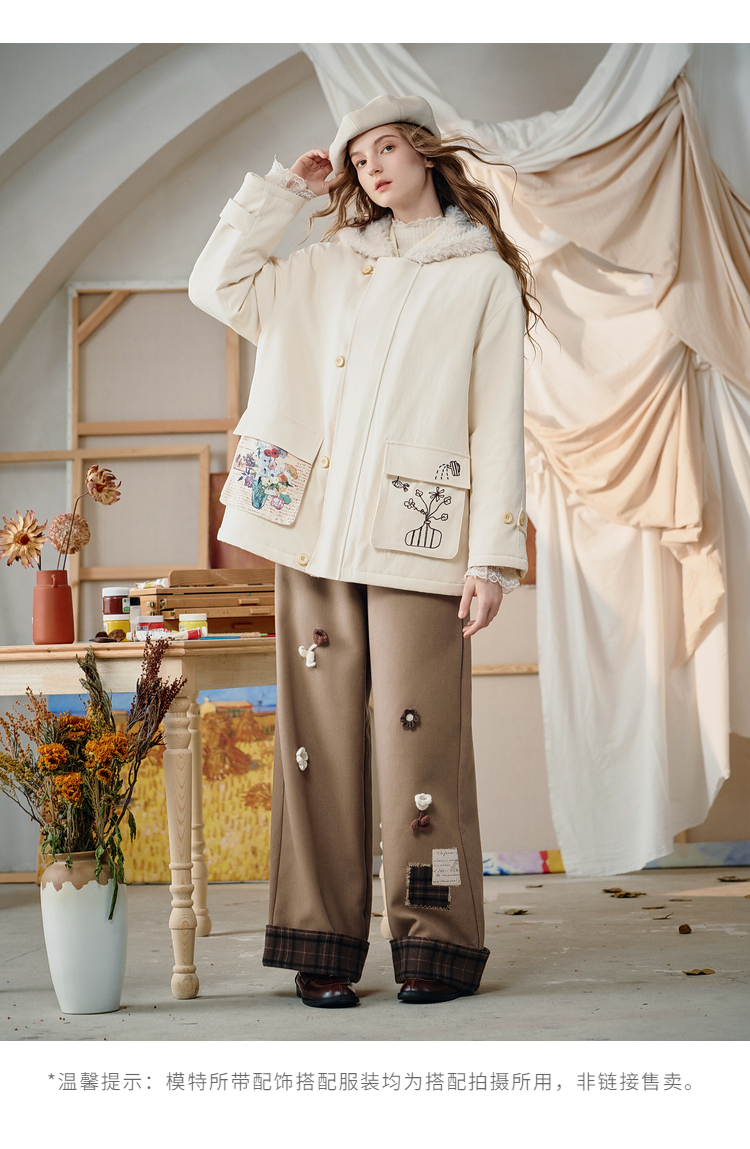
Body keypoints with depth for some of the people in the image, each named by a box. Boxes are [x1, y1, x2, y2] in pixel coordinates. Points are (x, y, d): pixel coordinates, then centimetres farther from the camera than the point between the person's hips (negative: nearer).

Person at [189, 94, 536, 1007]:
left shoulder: (485, 278, 7)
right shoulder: (330, 266, 19)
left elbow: (496, 427, 1)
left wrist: (493, 557, -6)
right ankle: (323, 945, 7)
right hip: (315, 533, 4)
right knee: (320, 735, 2)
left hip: (415, 541, -4)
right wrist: (287, 188, 15)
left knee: (419, 740, -6)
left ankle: (436, 942, 5)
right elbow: (217, 284, 14)